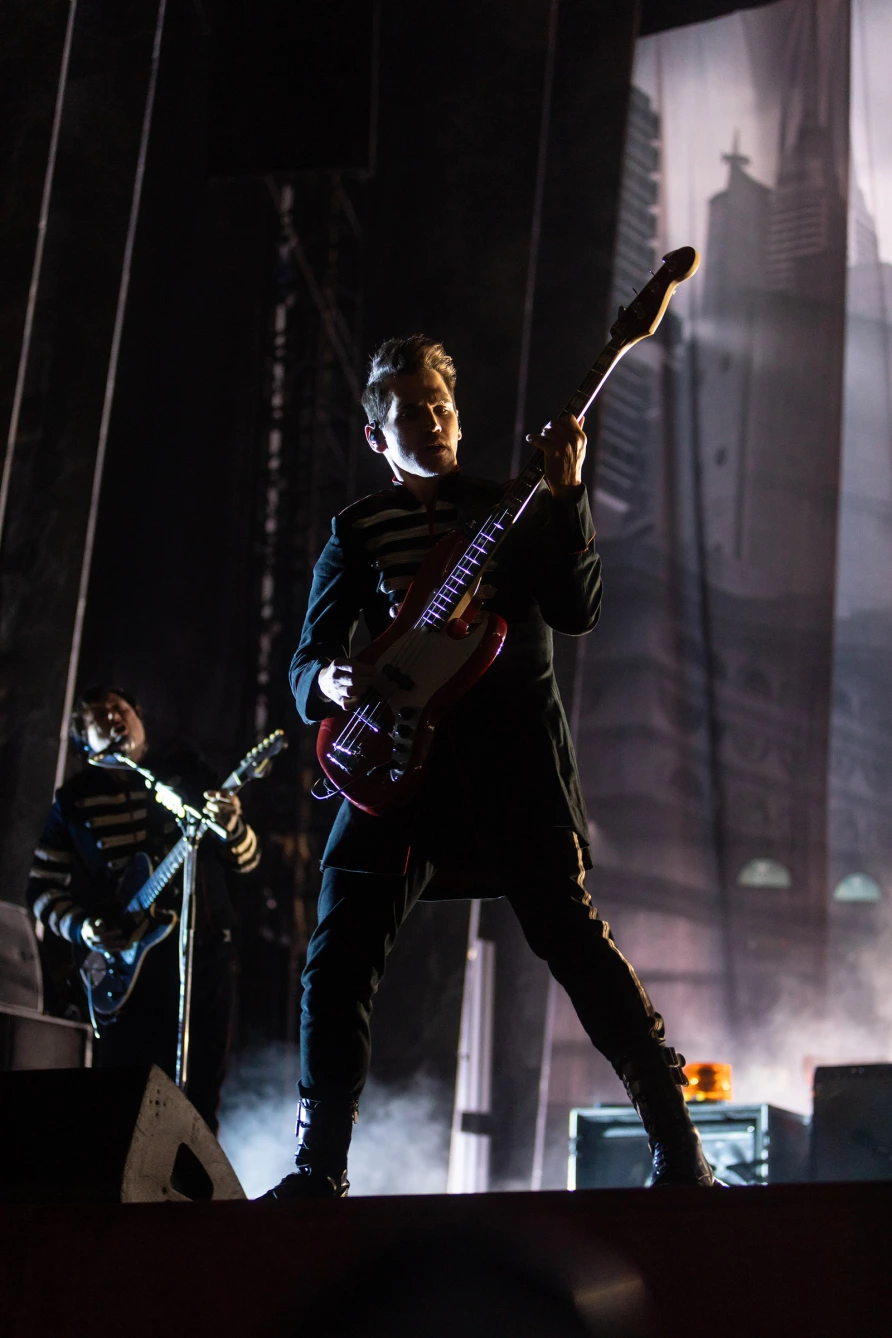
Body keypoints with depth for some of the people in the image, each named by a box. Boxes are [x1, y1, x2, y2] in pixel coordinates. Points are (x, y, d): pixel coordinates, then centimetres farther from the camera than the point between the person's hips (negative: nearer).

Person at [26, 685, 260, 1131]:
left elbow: (246, 860, 8)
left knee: (200, 1089, -2)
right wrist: (82, 927, -8)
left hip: (202, 949, 0)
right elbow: (43, 887, 10)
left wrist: (231, 827, -14)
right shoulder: (74, 801, 9)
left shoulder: (188, 772, 8)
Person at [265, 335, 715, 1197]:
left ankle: (679, 1150, -4)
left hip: (511, 752, -2)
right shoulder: (358, 530, 15)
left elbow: (576, 611, -3)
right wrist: (329, 682, -13)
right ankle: (319, 1171, 4)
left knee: (565, 927, -10)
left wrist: (566, 496, -14)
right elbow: (306, 662, 12)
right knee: (340, 953, -5)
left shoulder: (513, 508, 11)